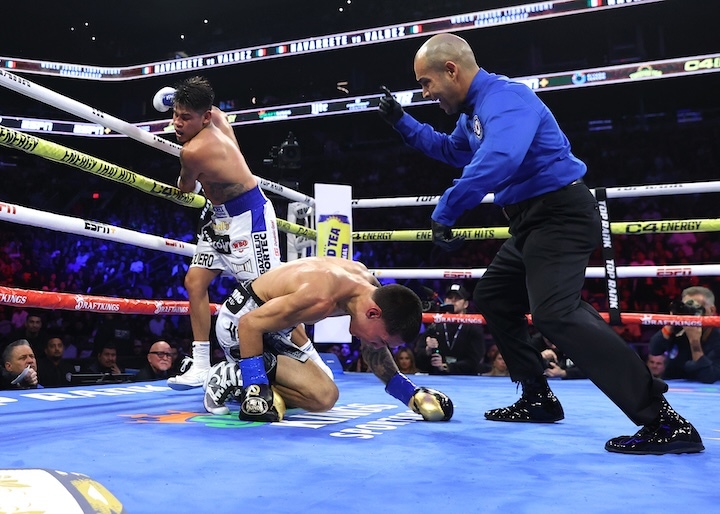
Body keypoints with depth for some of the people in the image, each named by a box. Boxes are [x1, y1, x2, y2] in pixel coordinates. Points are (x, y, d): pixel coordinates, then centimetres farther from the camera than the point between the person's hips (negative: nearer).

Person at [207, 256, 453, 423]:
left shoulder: (370, 287, -7)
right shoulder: (322, 299, -35)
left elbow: (372, 351, 9)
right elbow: (249, 324, -31)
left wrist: (408, 392, 7)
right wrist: (255, 387, -30)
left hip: (268, 328, 9)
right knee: (324, 396, -20)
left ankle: (236, 380, 12)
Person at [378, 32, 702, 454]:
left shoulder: (504, 97, -19)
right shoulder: (476, 109, 15)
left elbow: (498, 161, -39)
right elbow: (451, 151, 34)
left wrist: (444, 214, -30)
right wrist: (403, 123, 26)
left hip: (560, 215, -11)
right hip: (534, 221, 11)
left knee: (555, 313, -26)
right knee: (492, 300, 17)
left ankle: (665, 422, -24)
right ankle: (539, 399, 24)